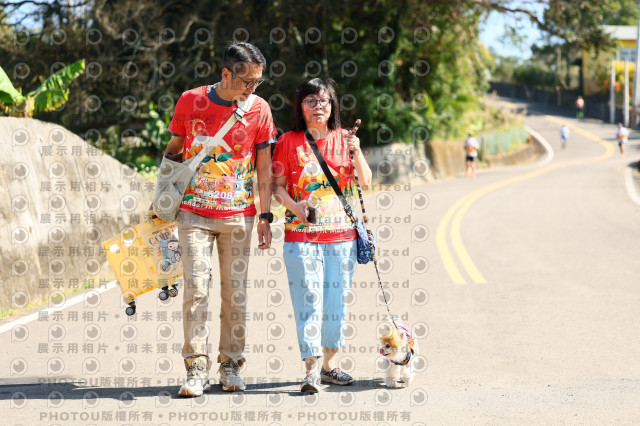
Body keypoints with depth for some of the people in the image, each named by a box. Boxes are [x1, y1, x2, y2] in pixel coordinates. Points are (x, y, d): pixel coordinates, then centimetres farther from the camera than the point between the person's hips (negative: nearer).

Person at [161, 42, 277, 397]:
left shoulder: (259, 109, 1)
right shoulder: (191, 101, -1)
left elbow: (264, 166, 5)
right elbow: (173, 151, 10)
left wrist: (266, 216, 1)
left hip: (238, 215, 1)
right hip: (194, 212, -1)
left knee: (235, 292, 4)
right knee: (196, 286, -9)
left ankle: (230, 366, 16)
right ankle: (197, 370, -6)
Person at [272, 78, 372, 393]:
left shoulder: (343, 139, 9)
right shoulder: (288, 142, 3)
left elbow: (365, 183, 5)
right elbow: (277, 186, 3)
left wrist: (356, 152, -11)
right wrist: (296, 207, -15)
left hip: (341, 234, 3)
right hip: (302, 235, -3)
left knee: (336, 302, 7)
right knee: (308, 300, -10)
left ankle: (329, 365, 19)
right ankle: (311, 370, -10)